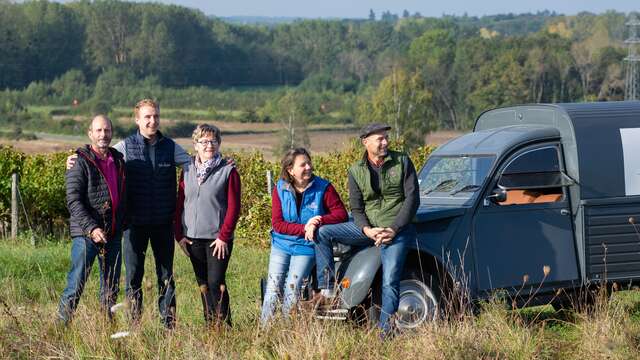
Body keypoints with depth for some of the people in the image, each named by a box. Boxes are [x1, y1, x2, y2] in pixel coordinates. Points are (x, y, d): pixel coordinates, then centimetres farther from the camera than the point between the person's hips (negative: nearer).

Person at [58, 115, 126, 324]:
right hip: (86, 235, -6)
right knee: (76, 285, -8)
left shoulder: (118, 160, 12)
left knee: (111, 287, 11)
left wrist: (121, 226, 15)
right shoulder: (80, 161, -7)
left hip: (113, 235, 6)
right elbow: (73, 200, -14)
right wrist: (91, 228, -23)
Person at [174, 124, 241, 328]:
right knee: (203, 285, 9)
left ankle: (223, 325, -4)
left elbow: (233, 208, -5)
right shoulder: (187, 171, 9)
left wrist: (224, 236, -11)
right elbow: (180, 204, 11)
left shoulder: (228, 171, -3)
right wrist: (179, 234, 3)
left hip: (218, 239, -4)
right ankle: (210, 326, 16)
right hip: (193, 238, 4)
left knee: (216, 283, -10)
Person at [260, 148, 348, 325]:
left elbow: (341, 214, -8)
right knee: (273, 288, 0)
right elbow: (277, 224, -9)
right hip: (281, 245, 2)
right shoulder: (280, 189, -3)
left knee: (292, 288, -8)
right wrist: (304, 228, -21)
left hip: (306, 247, -2)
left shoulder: (323, 187, -8)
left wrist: (318, 222, -23)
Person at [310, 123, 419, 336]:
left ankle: (385, 331, -11)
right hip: (367, 227, 4)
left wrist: (394, 229, -15)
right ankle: (327, 290, -13)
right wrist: (367, 230, -18)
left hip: (397, 230, -3)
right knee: (323, 233, -10)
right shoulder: (356, 171, 4)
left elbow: (412, 199, -7)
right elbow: (356, 208, 2)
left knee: (390, 281, -16)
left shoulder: (402, 162, -2)